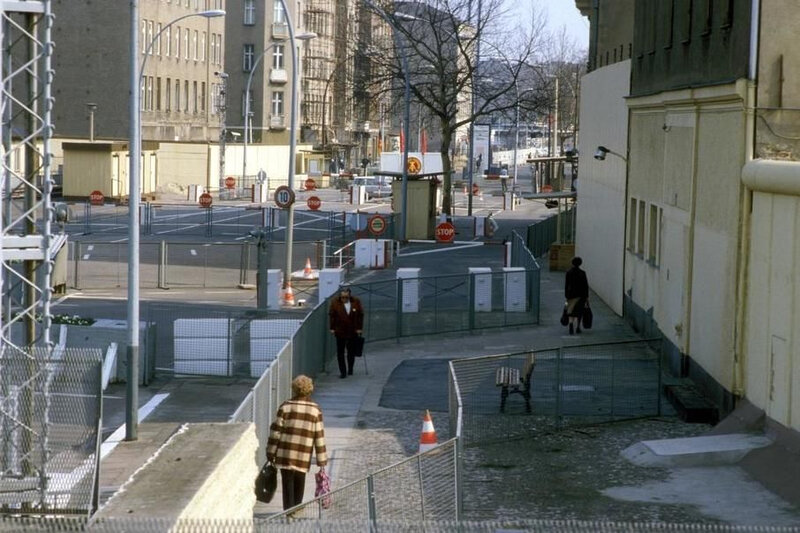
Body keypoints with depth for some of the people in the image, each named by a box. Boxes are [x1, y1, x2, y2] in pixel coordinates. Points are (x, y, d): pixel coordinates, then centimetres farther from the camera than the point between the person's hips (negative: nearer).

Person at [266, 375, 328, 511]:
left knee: (287, 485, 2)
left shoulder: (285, 407, -4)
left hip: (285, 455, -1)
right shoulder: (315, 410, -2)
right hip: (304, 458, 1)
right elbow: (319, 436, -1)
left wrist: (271, 452, 7)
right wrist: (321, 460, 4)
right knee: (299, 486, 16)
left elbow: (276, 431, -2)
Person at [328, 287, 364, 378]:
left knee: (351, 352, 10)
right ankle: (342, 371, 2)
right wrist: (332, 328, -3)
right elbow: (331, 316, 0)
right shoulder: (335, 303, -5)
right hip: (340, 332, -1)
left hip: (353, 332, 1)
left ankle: (350, 370, 25)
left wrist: (359, 328, 0)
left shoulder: (356, 302, -2)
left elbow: (360, 315, 3)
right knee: (340, 352, -2)